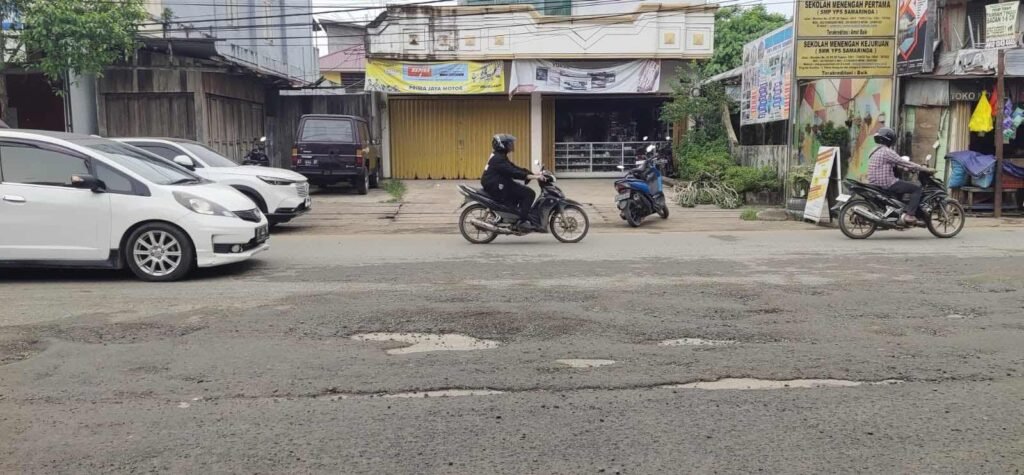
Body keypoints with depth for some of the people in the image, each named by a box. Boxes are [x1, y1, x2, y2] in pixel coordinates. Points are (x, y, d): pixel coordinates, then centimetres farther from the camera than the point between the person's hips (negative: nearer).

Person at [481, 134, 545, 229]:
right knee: (529, 193, -12)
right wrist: (533, 177, -31)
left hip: (497, 186, 11)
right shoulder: (498, 159, -16)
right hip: (497, 187, -11)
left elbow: (515, 168, 15)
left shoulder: (500, 157, 17)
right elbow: (513, 173, -28)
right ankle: (523, 221, -16)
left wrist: (534, 175, 5)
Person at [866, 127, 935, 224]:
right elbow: (904, 163, -14)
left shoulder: (875, 151, 16)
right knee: (917, 188, -7)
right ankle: (908, 214, -15)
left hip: (875, 184, 10)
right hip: (887, 184, -10)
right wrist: (925, 169, -7)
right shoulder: (887, 152, -14)